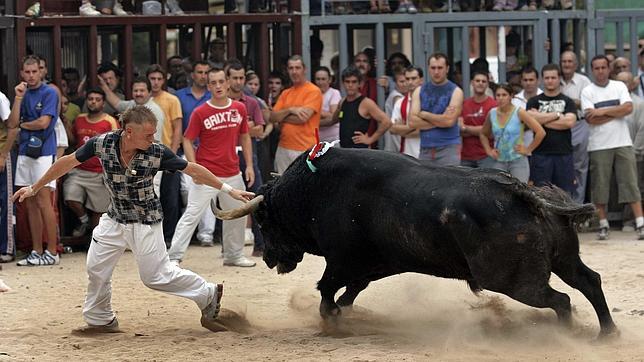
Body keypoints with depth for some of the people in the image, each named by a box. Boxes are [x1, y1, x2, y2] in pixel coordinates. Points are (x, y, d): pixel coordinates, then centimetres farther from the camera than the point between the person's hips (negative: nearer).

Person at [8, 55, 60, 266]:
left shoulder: (49, 93, -4)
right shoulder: (23, 95, 14)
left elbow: (43, 122, -13)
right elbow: (11, 124, 4)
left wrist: (23, 124, 3)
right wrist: (18, 98, -4)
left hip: (43, 152, -7)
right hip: (25, 152, 7)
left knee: (43, 201, -10)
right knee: (31, 204, 7)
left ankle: (52, 252, -8)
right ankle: (36, 251, 12)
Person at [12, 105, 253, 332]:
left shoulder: (157, 153, -22)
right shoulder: (102, 144, -18)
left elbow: (192, 169, -11)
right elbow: (68, 163, -5)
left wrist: (228, 190, -9)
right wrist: (34, 189, 2)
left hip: (145, 222, -4)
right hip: (114, 218, 4)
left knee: (156, 276, -3)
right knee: (96, 268, 6)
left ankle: (208, 295, 14)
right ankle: (100, 320, 24)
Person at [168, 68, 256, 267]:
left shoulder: (239, 109, 5)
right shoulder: (200, 113, -7)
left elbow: (244, 137, 15)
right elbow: (187, 141, -5)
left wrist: (249, 165, 9)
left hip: (233, 174, 5)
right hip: (206, 175, -5)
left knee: (238, 215, 14)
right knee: (192, 215, -10)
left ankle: (234, 255, 30)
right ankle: (174, 257, -11)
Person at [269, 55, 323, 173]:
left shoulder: (313, 91, -4)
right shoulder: (285, 93, 15)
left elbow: (303, 118, -15)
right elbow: (272, 117, 5)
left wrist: (281, 117, 0)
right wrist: (290, 110, -12)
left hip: (304, 150, -6)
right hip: (283, 149, 6)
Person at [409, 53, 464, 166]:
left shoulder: (455, 91, 1)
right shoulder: (419, 91, 11)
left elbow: (450, 120, -13)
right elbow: (413, 121, -1)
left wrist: (424, 114, -4)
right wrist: (440, 120, -9)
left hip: (448, 148, -4)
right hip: (425, 149, 4)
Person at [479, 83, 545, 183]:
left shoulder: (519, 113, -9)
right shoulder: (492, 113, 4)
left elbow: (541, 132, -13)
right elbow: (483, 134, 22)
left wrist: (528, 149, -9)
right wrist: (488, 150, 8)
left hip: (518, 161, -4)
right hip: (499, 162, 4)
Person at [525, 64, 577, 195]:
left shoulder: (567, 102, 11)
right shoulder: (534, 101, 11)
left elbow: (570, 121, -7)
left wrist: (543, 119, -6)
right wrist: (557, 115, -4)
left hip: (564, 155, 0)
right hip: (541, 154, 0)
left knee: (566, 193, 1)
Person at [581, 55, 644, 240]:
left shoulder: (619, 86, 8)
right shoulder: (587, 92, 1)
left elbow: (628, 107, -8)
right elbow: (591, 119, -11)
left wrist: (603, 111, -11)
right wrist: (617, 112, -8)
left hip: (623, 143, 1)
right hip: (599, 146, -1)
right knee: (599, 185, 1)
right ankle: (603, 225, 11)